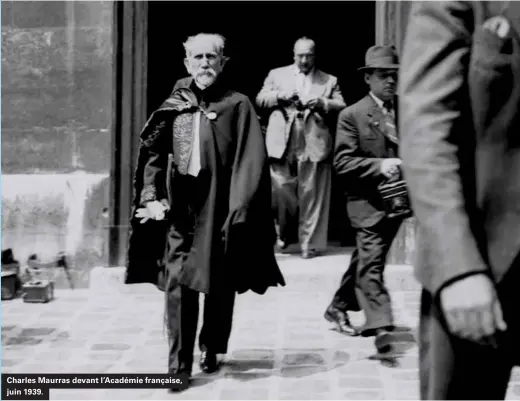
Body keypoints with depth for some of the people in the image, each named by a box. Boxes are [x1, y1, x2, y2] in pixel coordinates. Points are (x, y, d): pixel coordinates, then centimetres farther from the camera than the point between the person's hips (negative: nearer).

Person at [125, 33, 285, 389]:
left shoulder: (237, 106, -1)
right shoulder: (173, 107, 8)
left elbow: (250, 163, -6)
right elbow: (152, 156, 10)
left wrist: (239, 210, -14)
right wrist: (151, 197, -3)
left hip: (220, 211, -1)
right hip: (180, 212, 2)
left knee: (220, 286, 10)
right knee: (178, 285, -6)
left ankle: (211, 349, 32)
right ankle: (179, 362, 0)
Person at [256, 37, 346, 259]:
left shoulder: (329, 80, 16)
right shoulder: (277, 74, 16)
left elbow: (341, 107, 7)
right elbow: (260, 100, 9)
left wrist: (323, 103, -10)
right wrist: (279, 96, -9)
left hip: (314, 145, 0)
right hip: (283, 144, 0)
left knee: (312, 196, -1)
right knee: (280, 189, -5)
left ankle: (309, 244, 5)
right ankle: (286, 233, 17)